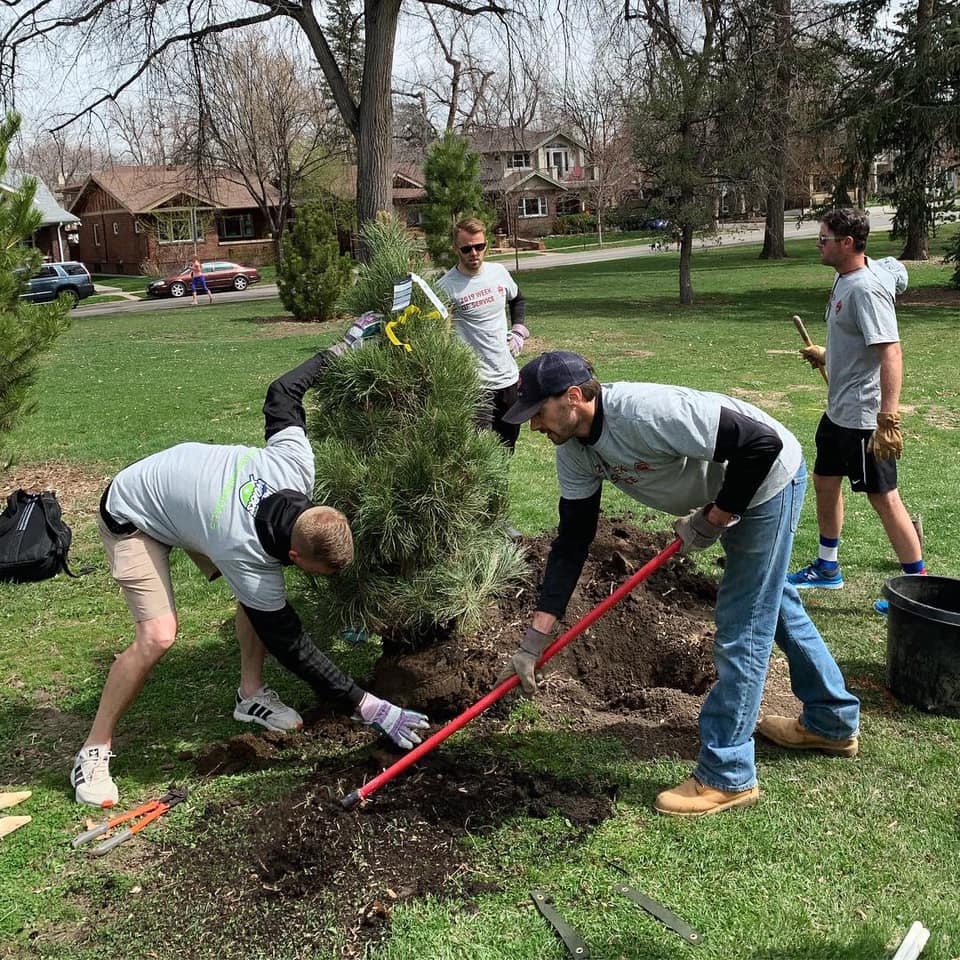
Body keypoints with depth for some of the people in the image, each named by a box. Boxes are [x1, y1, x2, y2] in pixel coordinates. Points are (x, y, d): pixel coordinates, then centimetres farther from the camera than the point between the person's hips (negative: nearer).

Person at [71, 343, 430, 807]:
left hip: (184, 485, 8)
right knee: (158, 634, -21)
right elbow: (293, 647, -31)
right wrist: (371, 709, -31)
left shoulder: (296, 466, -28)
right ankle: (94, 750, -4)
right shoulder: (247, 556, -39)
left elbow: (282, 392, -12)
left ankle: (250, 695, 13)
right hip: (131, 518, -7)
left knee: (258, 593, -4)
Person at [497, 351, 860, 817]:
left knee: (741, 626, -6)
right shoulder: (574, 448, -11)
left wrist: (713, 519, -23)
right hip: (736, 490, 10)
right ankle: (832, 722, 45)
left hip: (768, 476, -10)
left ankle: (726, 776, 6)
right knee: (772, 602, 24)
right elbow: (572, 540, -7)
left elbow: (763, 442, -35)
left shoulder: (646, 412, -37)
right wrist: (535, 637, -10)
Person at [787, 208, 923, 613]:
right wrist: (826, 355, 20)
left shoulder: (867, 288, -23)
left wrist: (888, 419, -34)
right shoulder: (845, 280, 8)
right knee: (825, 481, 21)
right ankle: (827, 567, 38)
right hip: (838, 411, 11)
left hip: (865, 417, -11)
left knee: (883, 497, -2)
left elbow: (891, 353, -30)